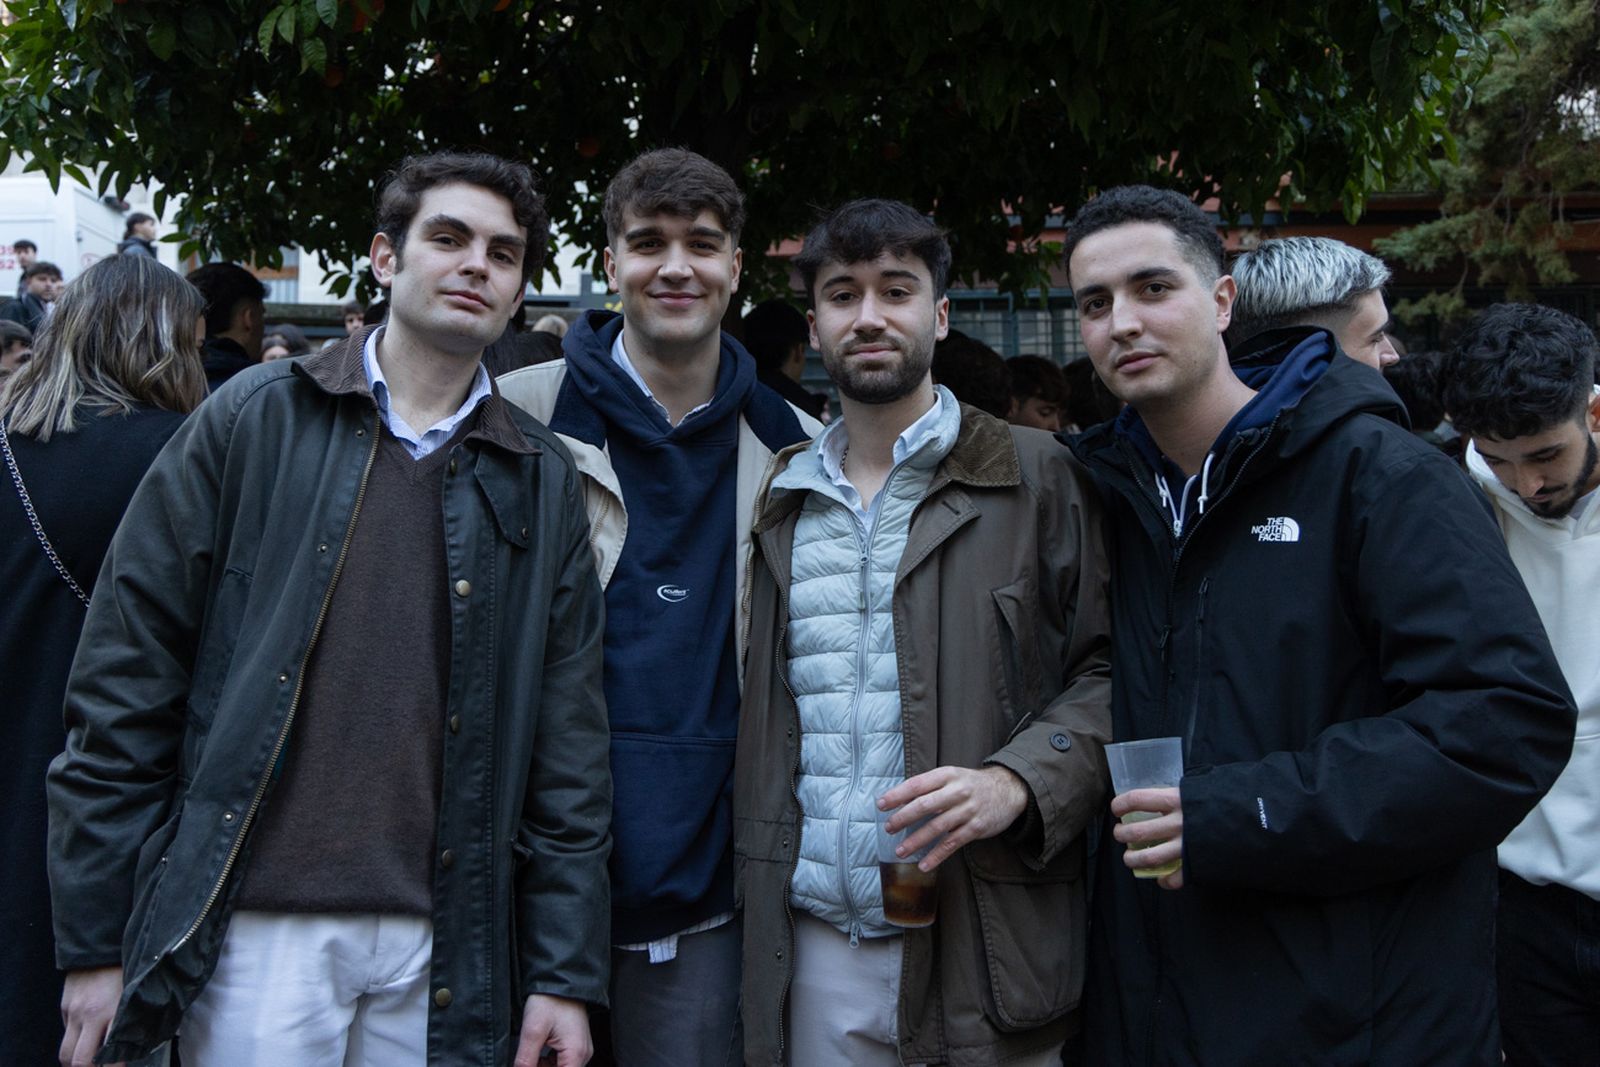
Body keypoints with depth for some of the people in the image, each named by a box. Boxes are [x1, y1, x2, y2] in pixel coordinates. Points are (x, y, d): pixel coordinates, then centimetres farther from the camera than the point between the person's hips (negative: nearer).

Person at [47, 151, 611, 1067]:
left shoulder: (543, 479, 5)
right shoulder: (255, 420, 0)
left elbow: (569, 742, 5)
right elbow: (126, 681, 0)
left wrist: (567, 974, 2)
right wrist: (96, 942, -1)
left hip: (444, 952, 2)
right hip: (257, 932, -2)